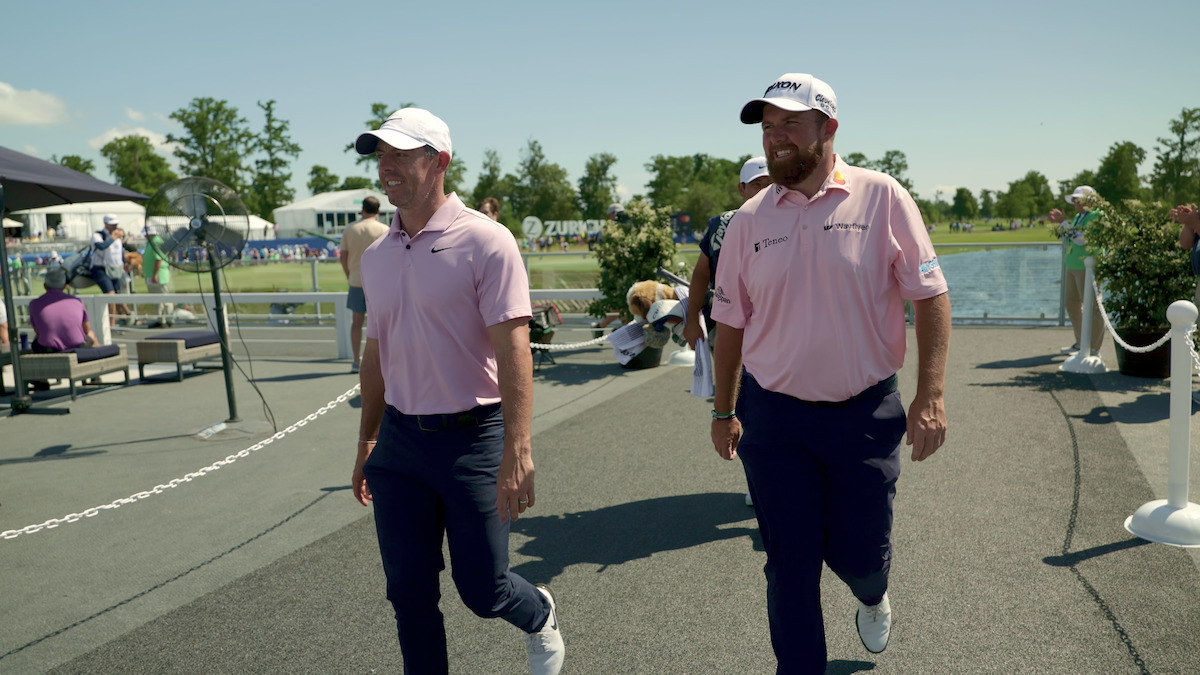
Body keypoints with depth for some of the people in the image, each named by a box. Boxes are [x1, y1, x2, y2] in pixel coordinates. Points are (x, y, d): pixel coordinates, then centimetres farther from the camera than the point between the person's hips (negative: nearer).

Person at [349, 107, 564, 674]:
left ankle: (539, 616, 38)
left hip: (473, 436, -5)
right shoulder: (376, 257, 9)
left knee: (483, 589, 4)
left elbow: (513, 349, -17)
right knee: (409, 592, 10)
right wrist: (367, 442, 20)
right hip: (400, 439, 6)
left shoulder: (485, 241, -11)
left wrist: (517, 452, -24)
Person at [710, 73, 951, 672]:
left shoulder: (881, 198, -5)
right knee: (789, 563, 8)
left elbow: (930, 295, -3)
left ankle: (872, 598, 49)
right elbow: (731, 321, 9)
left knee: (858, 553, 11)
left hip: (866, 414, -1)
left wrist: (930, 396, -10)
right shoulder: (750, 218, 2)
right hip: (773, 418, 2)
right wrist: (723, 410, 13)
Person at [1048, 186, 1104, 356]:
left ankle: (1095, 349, -4)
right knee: (1071, 303, 14)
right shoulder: (1079, 217, 17)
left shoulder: (1097, 216, -11)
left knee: (1092, 307, -7)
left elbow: (1082, 239, -21)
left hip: (1088, 267, -10)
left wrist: (1064, 224, -16)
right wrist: (1061, 224, 10)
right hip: (1073, 266, 10)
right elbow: (1067, 241, 21)